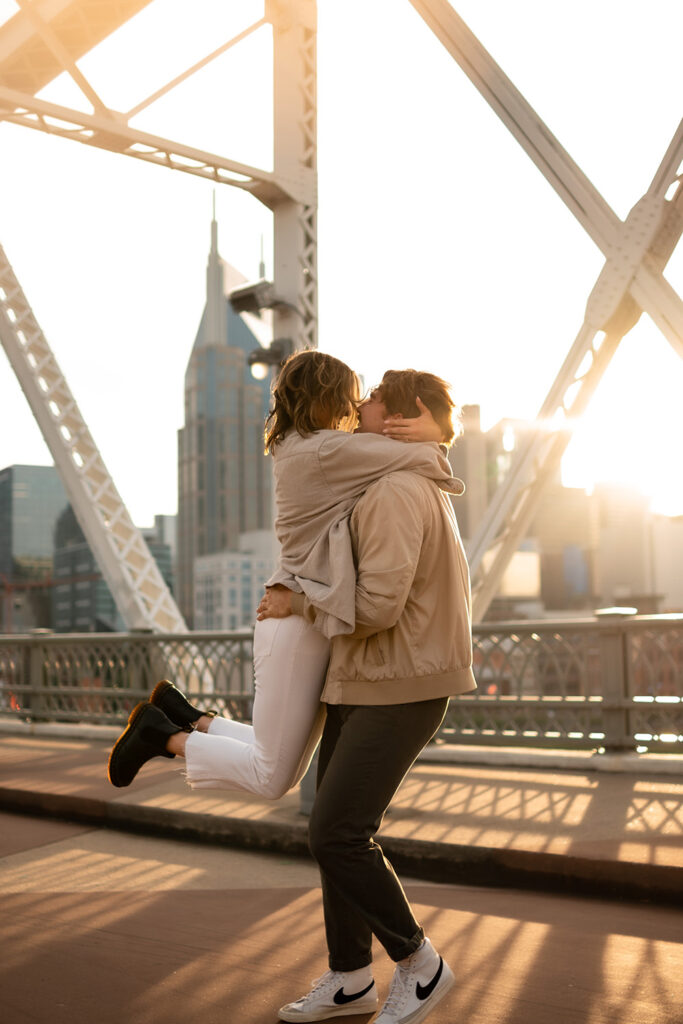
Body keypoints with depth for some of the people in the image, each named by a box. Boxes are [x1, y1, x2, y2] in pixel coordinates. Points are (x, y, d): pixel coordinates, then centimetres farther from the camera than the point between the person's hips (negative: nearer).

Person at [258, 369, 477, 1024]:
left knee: (337, 835, -11)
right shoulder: (419, 489, 15)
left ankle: (418, 964, 9)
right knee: (336, 830, 10)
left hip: (400, 691, -10)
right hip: (359, 684, 10)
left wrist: (297, 605, -11)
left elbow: (376, 605, -26)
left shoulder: (395, 492, -18)